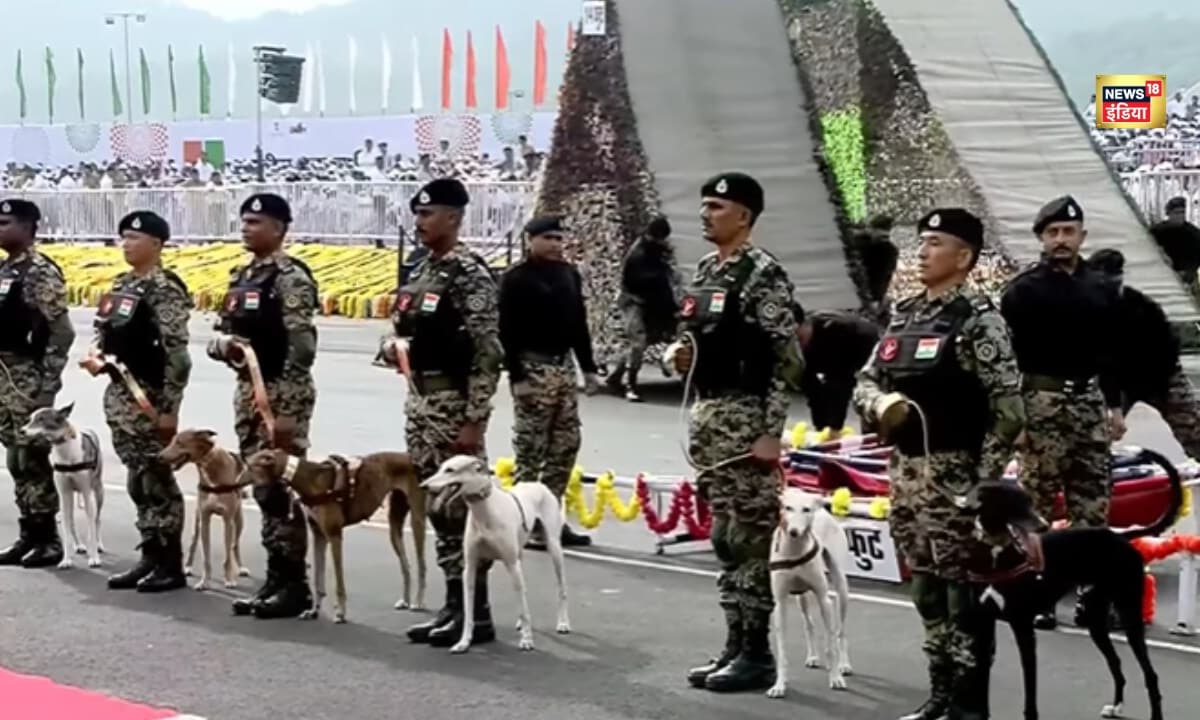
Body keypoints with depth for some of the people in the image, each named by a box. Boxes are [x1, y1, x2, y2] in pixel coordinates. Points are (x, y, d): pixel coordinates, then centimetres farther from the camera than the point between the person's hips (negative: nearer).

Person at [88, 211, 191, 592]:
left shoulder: (164, 289, -14)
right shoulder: (121, 284, 12)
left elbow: (177, 352, -19)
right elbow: (106, 334, 25)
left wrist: (170, 408, -21)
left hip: (150, 398, -9)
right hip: (121, 395, 9)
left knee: (158, 482, -2)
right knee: (137, 482, 12)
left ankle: (172, 565, 5)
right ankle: (150, 557, 20)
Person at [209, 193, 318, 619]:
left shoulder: (291, 278, -13)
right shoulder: (241, 277, 13)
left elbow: (301, 348, -19)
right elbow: (218, 336, 19)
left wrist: (288, 410, -22)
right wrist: (223, 344, -7)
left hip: (281, 395, -9)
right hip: (247, 391, 9)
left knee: (282, 491, -6)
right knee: (263, 491, 11)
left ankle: (295, 586, 1)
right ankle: (275, 580, 17)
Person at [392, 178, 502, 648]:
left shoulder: (470, 274, -14)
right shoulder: (421, 271, 13)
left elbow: (487, 354, -18)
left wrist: (474, 420, -21)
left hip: (453, 402, -9)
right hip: (420, 399, 9)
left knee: (461, 508, -5)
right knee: (438, 509, 11)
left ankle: (476, 614, 2)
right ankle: (454, 605, 18)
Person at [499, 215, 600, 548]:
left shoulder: (569, 274, 12)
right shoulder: (517, 279, -10)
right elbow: (508, 332, -14)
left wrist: (588, 367, 15)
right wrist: (516, 375, -19)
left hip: (564, 365, 7)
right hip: (533, 368, -7)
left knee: (566, 445, 9)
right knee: (530, 447, -4)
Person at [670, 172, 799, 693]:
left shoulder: (765, 274, -12)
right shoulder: (705, 270, 13)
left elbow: (783, 357, -16)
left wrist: (772, 432, -20)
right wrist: (682, 352, 7)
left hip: (746, 415, -9)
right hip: (706, 411, 9)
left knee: (753, 537, -4)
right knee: (724, 538, 12)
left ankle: (758, 654, 2)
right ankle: (734, 645, 19)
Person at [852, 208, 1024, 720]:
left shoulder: (979, 321, -10)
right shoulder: (903, 314, 12)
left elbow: (1008, 410, -14)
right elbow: (866, 381, 16)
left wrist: (984, 480, -17)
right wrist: (879, 403, -7)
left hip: (954, 474, -7)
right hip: (905, 469, 7)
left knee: (963, 592, -3)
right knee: (927, 591, 13)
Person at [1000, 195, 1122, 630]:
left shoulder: (1101, 290, 11)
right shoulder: (1023, 291, -4)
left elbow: (1111, 352, 16)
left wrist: (1115, 406, 11)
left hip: (1089, 401, 5)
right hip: (1042, 402, -5)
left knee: (1093, 503, 6)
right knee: (1036, 502, -4)